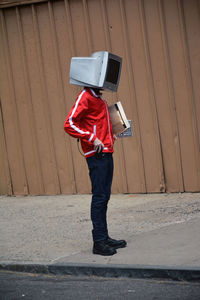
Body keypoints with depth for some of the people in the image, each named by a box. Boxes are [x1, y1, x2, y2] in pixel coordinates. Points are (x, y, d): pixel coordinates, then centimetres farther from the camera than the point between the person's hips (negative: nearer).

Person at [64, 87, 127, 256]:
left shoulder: (99, 99, 20)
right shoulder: (85, 98, -9)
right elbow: (69, 124, -18)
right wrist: (92, 139, -21)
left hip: (106, 152, 9)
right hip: (96, 154, -9)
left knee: (104, 197, 12)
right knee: (99, 197, -8)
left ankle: (104, 237, 18)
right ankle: (99, 242, -5)